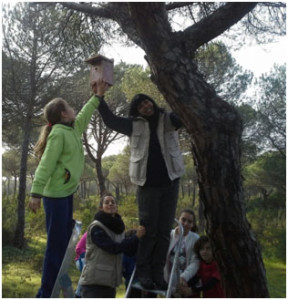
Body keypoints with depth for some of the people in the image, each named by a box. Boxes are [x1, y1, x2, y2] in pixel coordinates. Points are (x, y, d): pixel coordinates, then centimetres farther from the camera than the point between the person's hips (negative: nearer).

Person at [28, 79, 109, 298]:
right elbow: (46, 164, -21)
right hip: (56, 195, -10)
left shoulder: (72, 130, 12)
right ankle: (46, 294, 2)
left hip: (66, 193, 10)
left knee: (63, 243, 14)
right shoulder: (59, 133, -14)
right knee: (56, 245, -6)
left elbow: (84, 115, 30)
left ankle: (53, 291, 24)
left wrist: (98, 95, 33)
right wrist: (36, 193, -27)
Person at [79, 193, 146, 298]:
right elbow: (114, 248, -20)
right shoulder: (96, 227, -12)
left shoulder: (119, 227, 11)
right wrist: (136, 237, -16)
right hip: (94, 281, -7)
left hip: (110, 281, 7)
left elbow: (130, 251, 12)